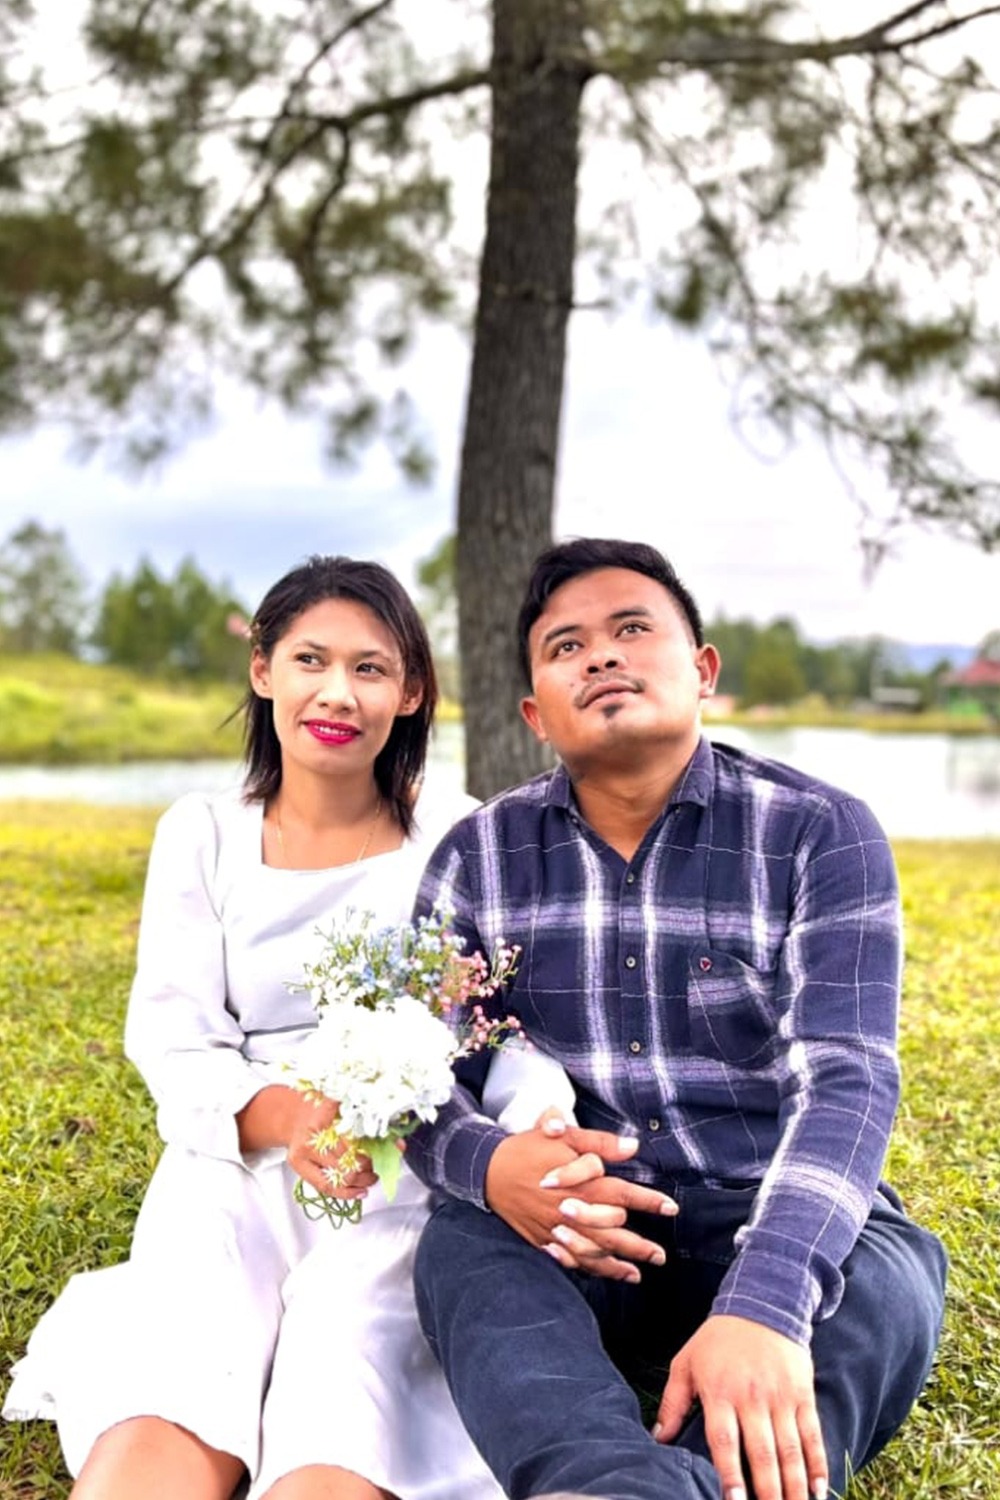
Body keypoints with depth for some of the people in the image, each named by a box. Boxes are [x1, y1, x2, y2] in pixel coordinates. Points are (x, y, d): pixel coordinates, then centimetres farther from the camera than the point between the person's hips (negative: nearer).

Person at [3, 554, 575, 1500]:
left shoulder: (454, 838, 4)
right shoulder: (202, 836, 9)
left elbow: (515, 1035, -3)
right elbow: (175, 1044, 1)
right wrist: (283, 1116, -23)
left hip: (401, 1189, -1)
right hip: (232, 1179, 2)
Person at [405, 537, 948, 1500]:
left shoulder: (819, 834, -5)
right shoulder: (480, 858, 3)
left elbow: (847, 1081, -18)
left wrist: (763, 1304, -37)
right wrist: (488, 1164, -26)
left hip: (774, 1224, -1)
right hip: (575, 1232, 1)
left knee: (885, 1281, -33)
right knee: (463, 1245, -32)